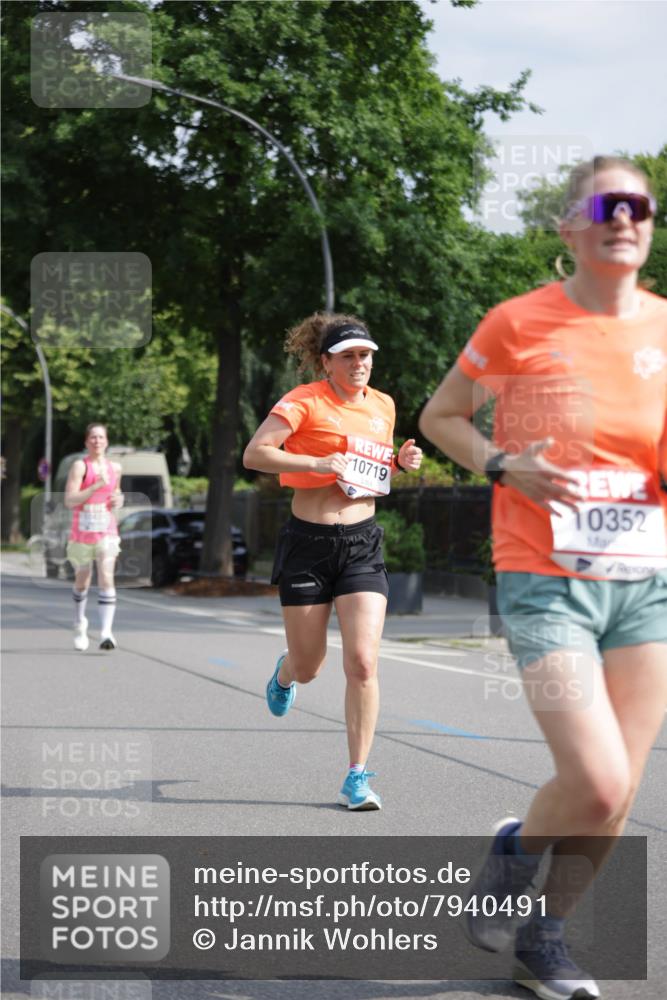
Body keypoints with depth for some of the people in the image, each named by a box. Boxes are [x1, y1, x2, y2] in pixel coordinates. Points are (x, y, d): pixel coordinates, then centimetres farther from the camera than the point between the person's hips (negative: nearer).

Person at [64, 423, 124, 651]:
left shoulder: (115, 468, 8)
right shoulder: (80, 466, -6)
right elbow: (69, 501, -16)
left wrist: (119, 499, 4)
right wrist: (96, 485, -23)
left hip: (107, 532, 2)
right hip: (82, 533, -2)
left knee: (106, 578, -15)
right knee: (82, 581, 12)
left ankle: (106, 632, -21)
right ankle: (80, 623, 37)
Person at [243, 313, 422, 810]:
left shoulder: (383, 406, 9)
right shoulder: (306, 401, -8)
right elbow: (254, 454, -17)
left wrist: (401, 463, 4)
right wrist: (317, 462, -26)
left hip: (363, 544, 3)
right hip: (308, 544, -3)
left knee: (363, 662, -12)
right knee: (308, 669, 9)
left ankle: (358, 778, -3)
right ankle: (285, 671, 49)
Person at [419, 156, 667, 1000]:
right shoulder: (521, 323, -5)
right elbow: (438, 416, 7)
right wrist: (503, 466, -10)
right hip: (546, 581, -4)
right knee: (596, 784, -16)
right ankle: (514, 851, 17)